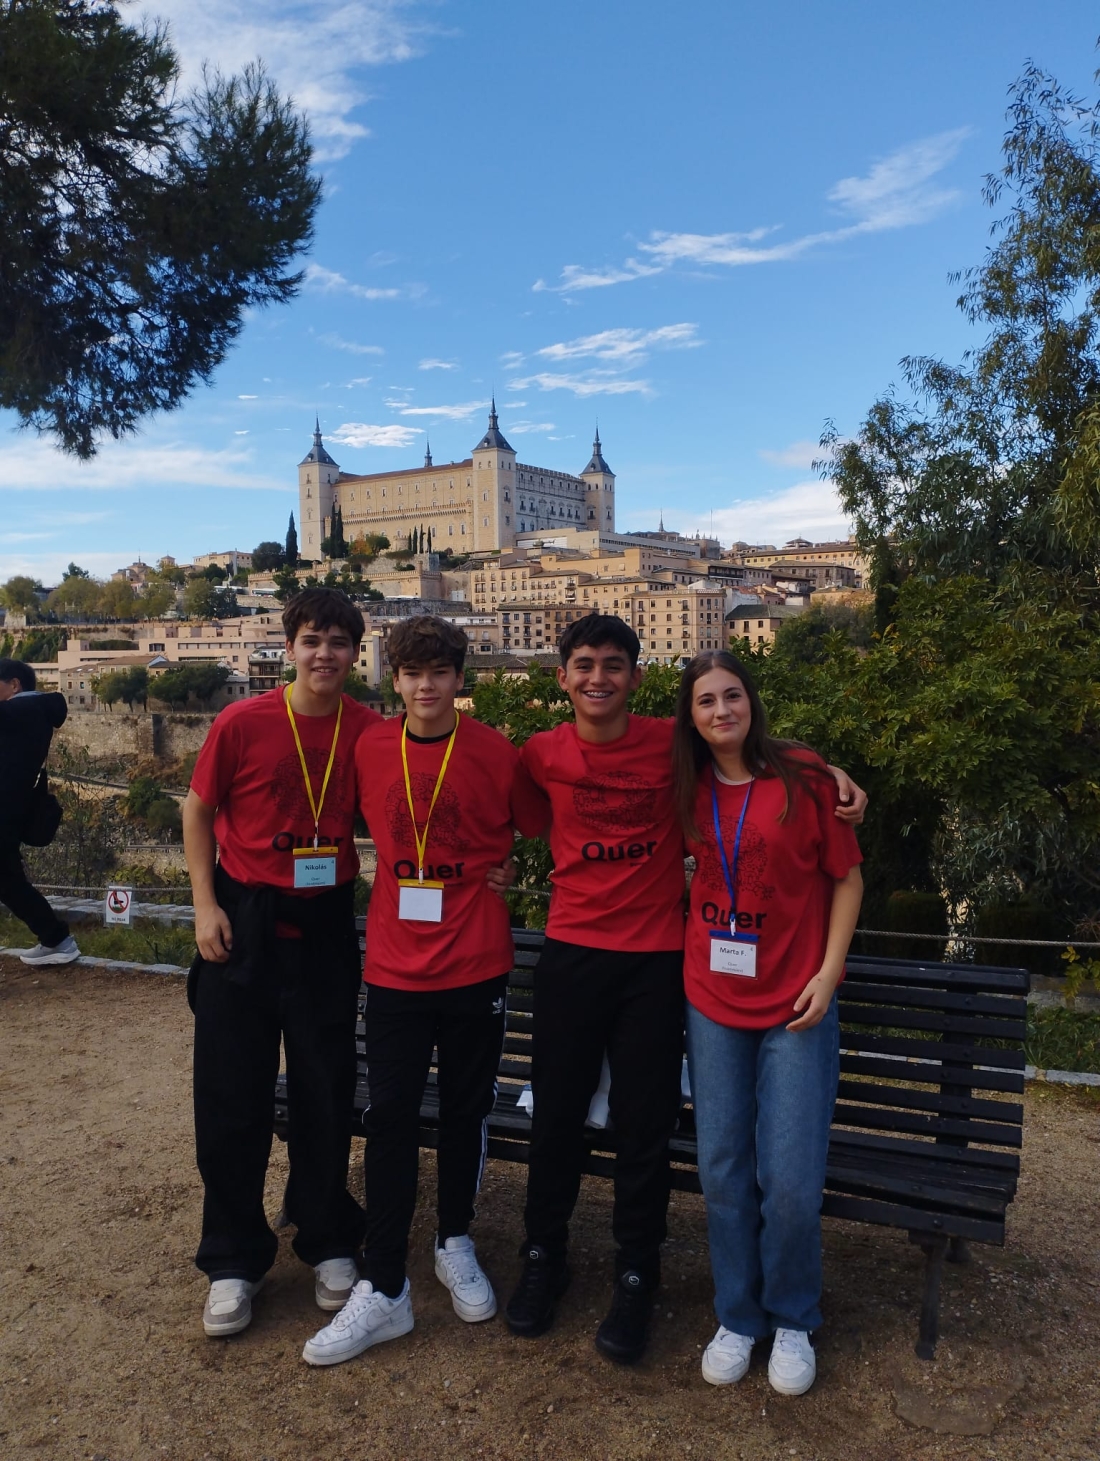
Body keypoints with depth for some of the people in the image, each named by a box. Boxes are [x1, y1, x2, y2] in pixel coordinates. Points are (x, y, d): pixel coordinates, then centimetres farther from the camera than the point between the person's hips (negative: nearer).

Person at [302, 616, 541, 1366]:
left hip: (476, 964, -1)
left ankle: (455, 1243, 36)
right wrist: (407, 876, 7)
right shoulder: (370, 750, -1)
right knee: (390, 1116, 3)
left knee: (467, 1110, 13)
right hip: (396, 963, 1)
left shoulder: (496, 753, -7)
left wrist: (500, 873, -2)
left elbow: (539, 828, 6)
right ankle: (383, 1289, 16)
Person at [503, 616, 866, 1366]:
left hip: (655, 962, -1)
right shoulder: (543, 754, -3)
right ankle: (545, 1256, 35)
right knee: (556, 1114, 12)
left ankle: (636, 1277, 29)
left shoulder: (675, 744, -7)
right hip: (571, 955, 1)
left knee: (645, 1125, 8)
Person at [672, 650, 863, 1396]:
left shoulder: (803, 774, -7)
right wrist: (687, 942, 5)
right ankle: (738, 1317, 29)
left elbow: (846, 875, -2)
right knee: (723, 1169, 9)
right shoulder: (692, 788, 2)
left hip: (795, 1004, -3)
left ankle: (793, 1320, 26)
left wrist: (829, 972, -8)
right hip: (714, 1002, 3)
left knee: (791, 1179, 0)